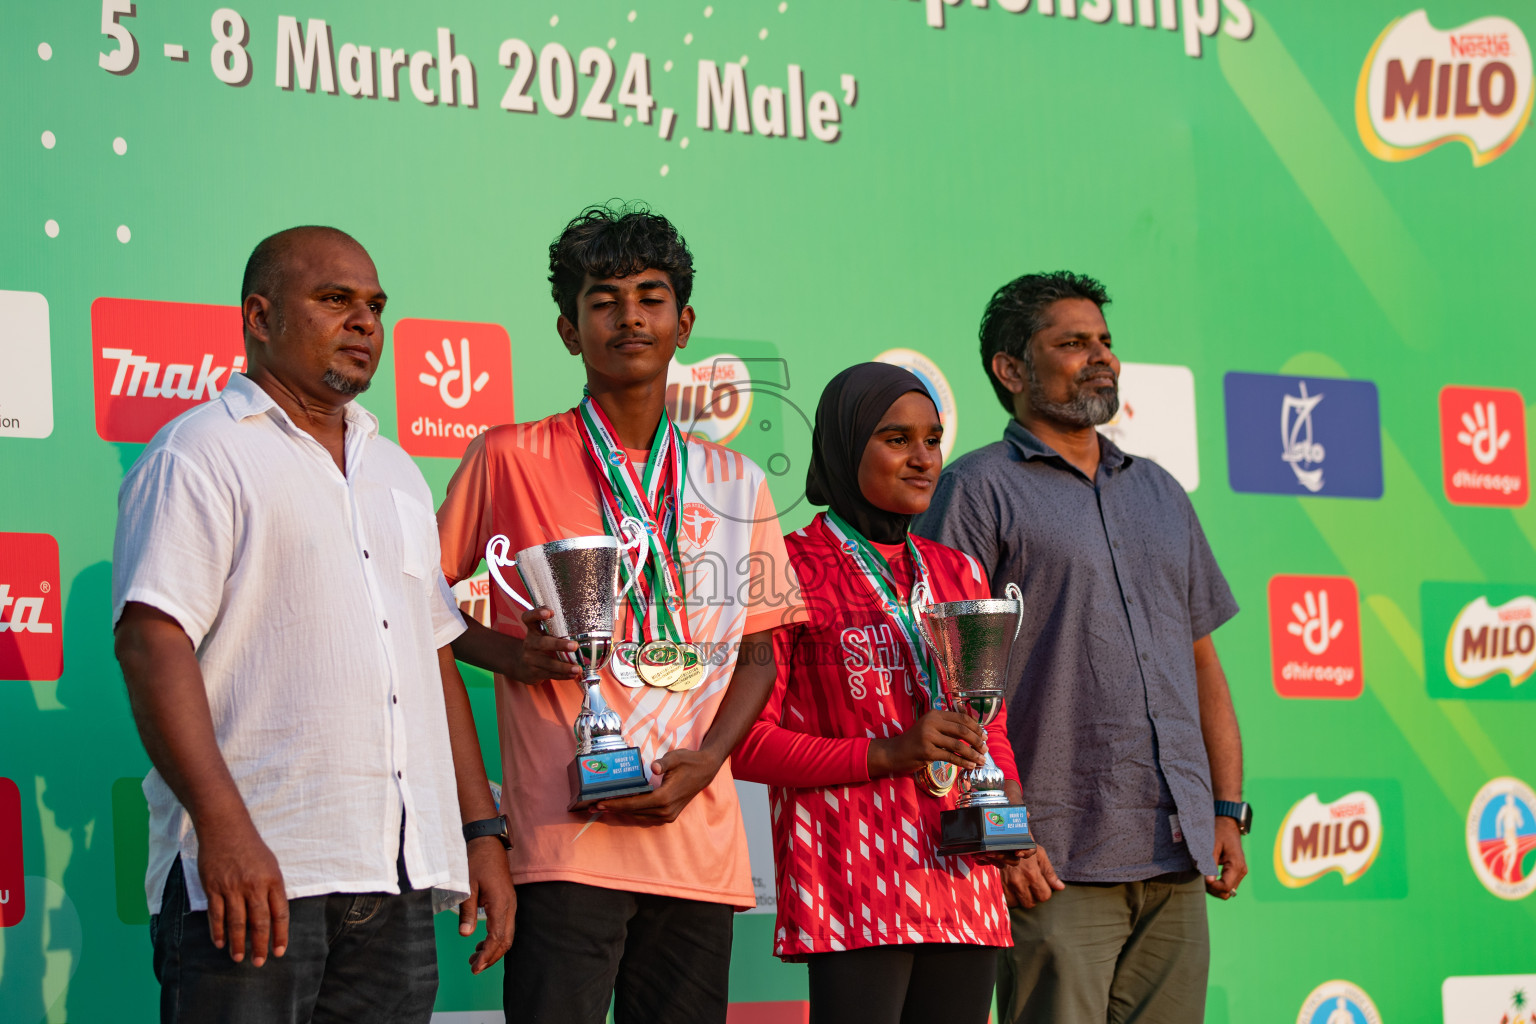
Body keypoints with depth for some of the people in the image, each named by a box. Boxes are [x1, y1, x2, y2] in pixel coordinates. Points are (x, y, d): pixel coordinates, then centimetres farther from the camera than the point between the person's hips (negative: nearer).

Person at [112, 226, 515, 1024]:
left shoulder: (395, 472, 22)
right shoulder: (201, 455, -1)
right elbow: (152, 640, -12)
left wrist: (482, 831, 15)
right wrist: (224, 827, -22)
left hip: (399, 883, 7)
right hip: (251, 870, -7)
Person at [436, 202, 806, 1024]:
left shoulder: (737, 486, 14)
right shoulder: (511, 460, 4)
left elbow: (757, 652, 16)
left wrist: (704, 762, -1)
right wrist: (504, 650, -9)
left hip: (699, 842, 4)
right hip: (565, 838, -4)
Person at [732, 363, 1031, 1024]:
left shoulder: (958, 574, 18)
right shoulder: (792, 569, -1)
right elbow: (747, 742, -6)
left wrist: (1007, 798, 0)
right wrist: (887, 753, -16)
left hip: (963, 888, 6)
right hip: (857, 885, -6)